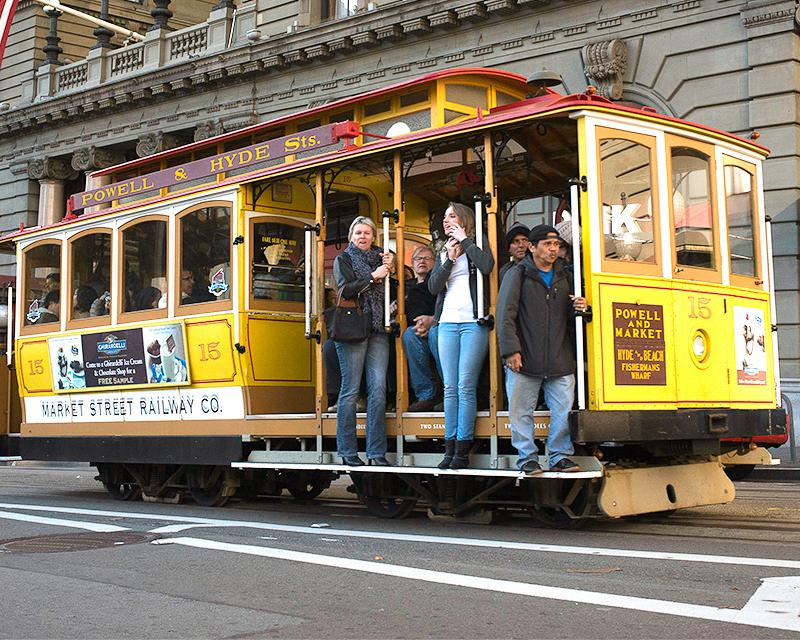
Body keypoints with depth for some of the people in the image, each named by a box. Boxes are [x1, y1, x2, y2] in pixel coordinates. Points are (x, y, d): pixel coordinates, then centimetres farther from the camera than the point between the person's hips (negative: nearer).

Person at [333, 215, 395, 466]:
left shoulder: (380, 258, 20)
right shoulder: (343, 259, 8)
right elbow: (345, 290, -9)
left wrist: (389, 271, 0)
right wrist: (374, 277, -10)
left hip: (378, 330, 4)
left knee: (379, 389, -4)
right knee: (350, 389, -4)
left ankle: (377, 452, -1)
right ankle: (347, 452, 1)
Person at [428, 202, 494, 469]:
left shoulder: (477, 245, 6)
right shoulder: (443, 252, 21)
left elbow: (487, 266, -17)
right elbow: (433, 287, 9)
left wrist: (465, 240, -7)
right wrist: (450, 259, -1)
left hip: (473, 322, -5)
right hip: (447, 323, 5)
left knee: (466, 387, -10)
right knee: (450, 387, 1)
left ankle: (463, 451, -7)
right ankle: (450, 449, 3)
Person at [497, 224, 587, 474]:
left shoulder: (564, 276, 16)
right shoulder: (518, 274, 1)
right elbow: (505, 313, -5)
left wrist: (578, 309, -1)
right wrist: (511, 350, -13)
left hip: (560, 359, 4)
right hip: (525, 359, -4)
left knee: (564, 410, 2)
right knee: (521, 410, 0)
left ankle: (560, 456, 15)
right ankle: (527, 457, 12)